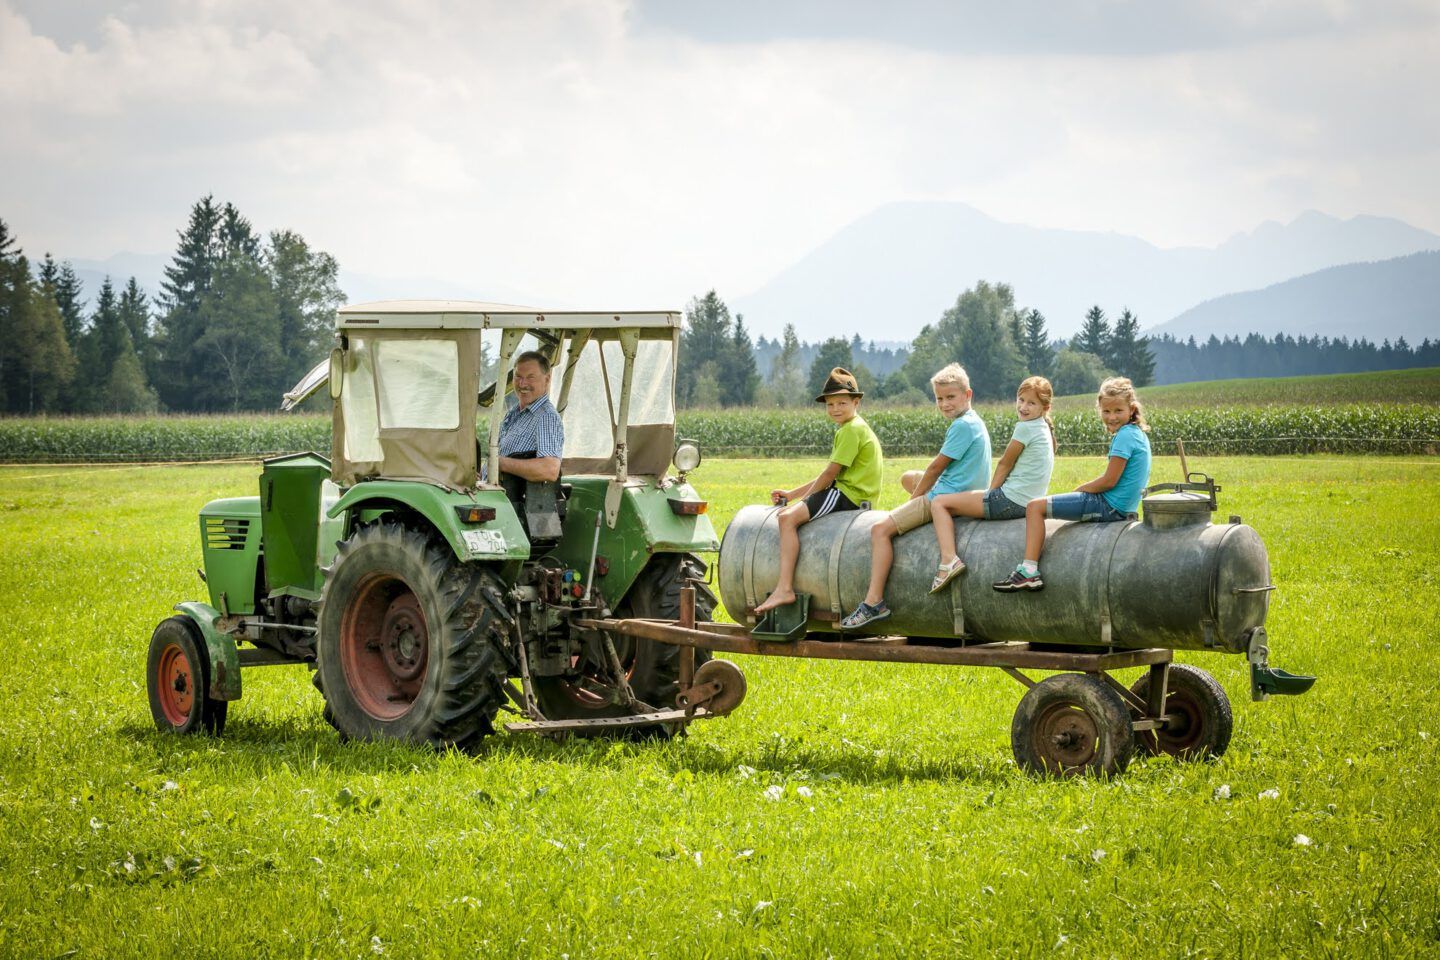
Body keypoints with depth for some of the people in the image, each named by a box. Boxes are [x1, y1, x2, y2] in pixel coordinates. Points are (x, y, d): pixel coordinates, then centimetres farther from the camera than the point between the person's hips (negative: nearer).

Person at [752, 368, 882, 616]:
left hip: (847, 495, -11)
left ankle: (784, 588, -33)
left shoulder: (853, 429, -13)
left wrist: (805, 498, -4)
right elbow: (832, 476, 22)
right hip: (843, 492, 11)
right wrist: (792, 494, 18)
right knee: (785, 514, 20)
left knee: (789, 518, -24)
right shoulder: (850, 429, 20)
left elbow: (831, 472, -15)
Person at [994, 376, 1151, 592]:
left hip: (1109, 507, -10)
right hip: (1123, 508, 10)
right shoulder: (1138, 433, 13)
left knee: (1035, 507, -8)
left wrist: (1081, 488, -3)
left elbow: (1110, 481, -20)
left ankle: (1029, 571, -17)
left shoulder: (1124, 436, -18)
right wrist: (1086, 487, 11)